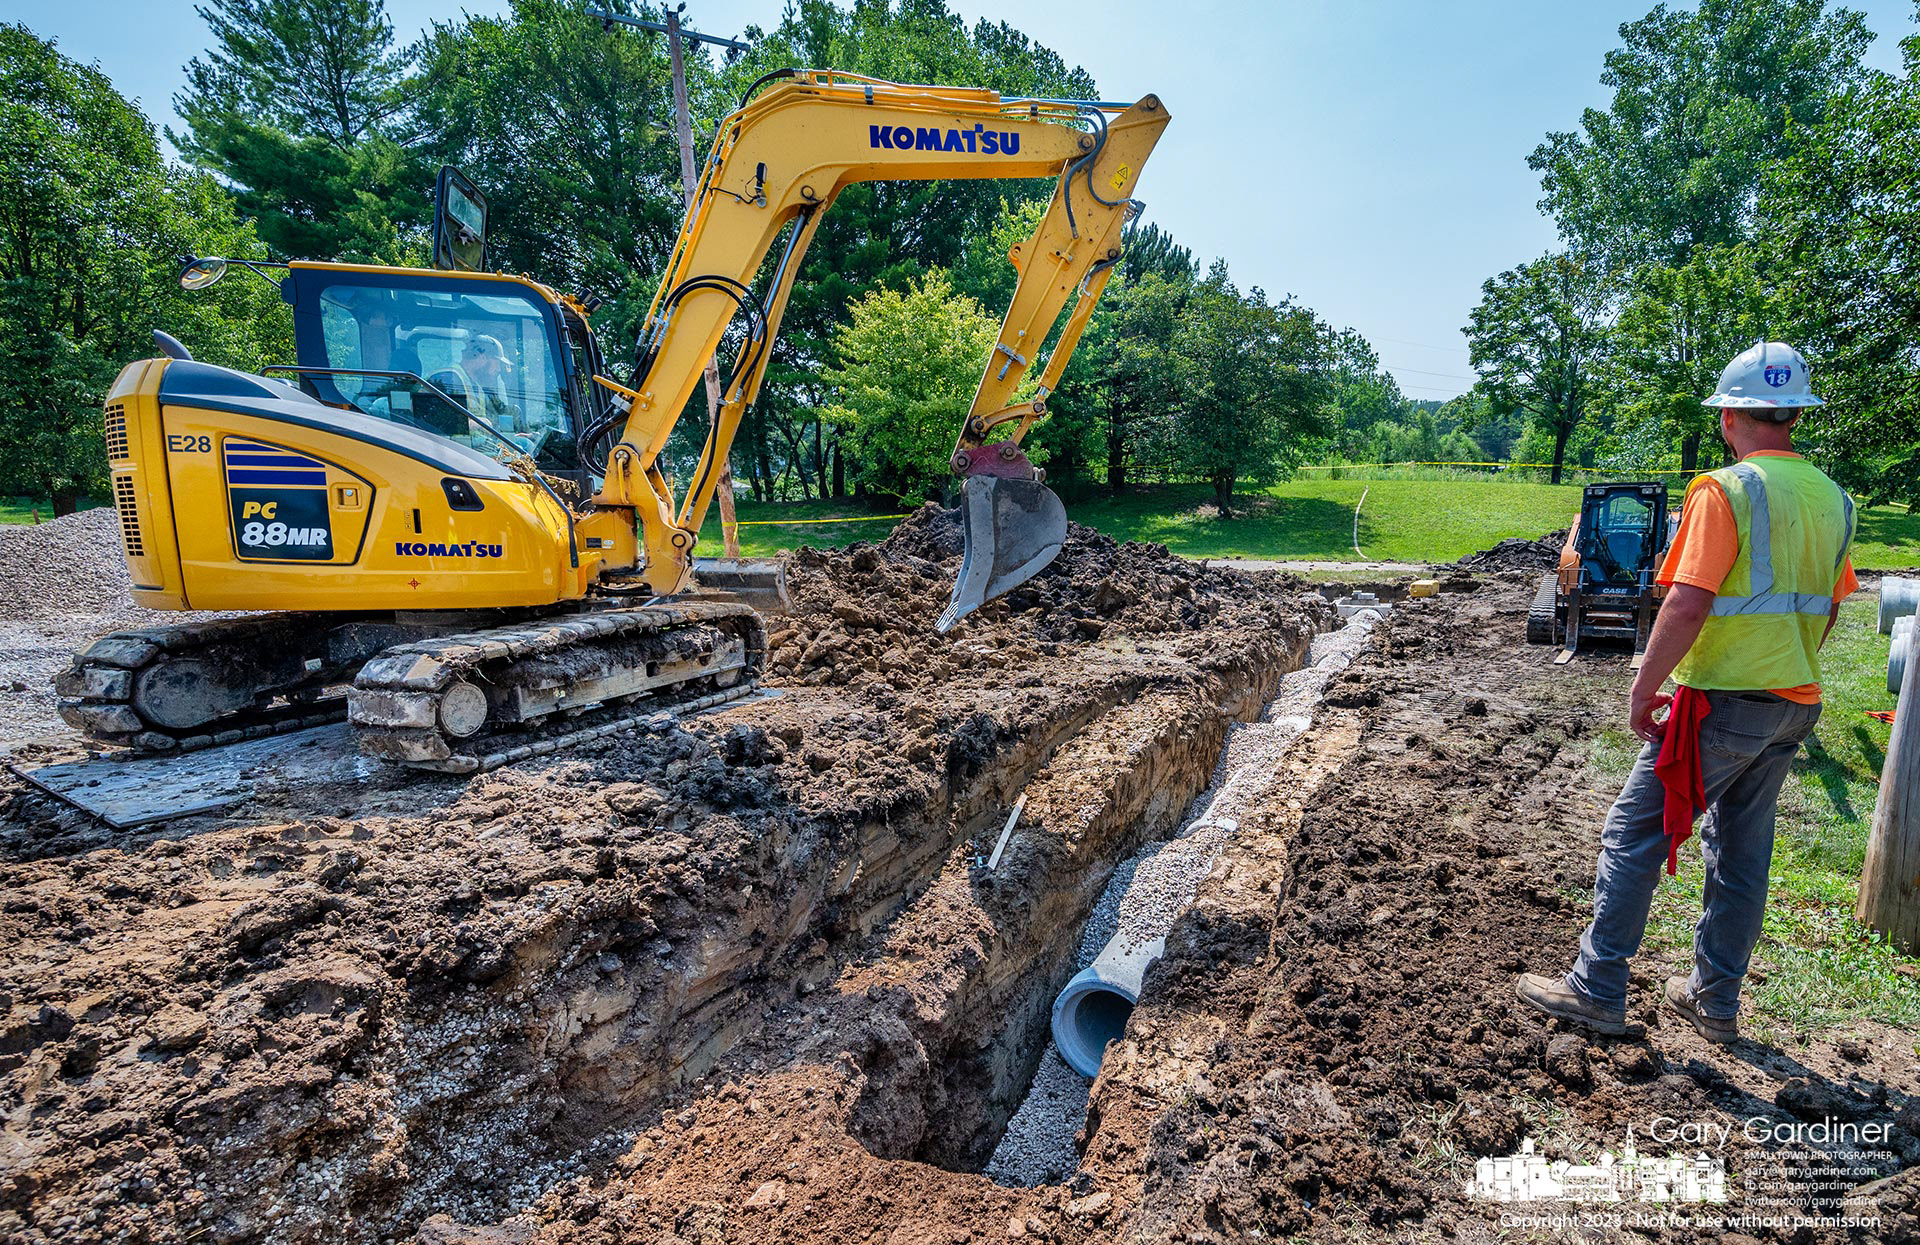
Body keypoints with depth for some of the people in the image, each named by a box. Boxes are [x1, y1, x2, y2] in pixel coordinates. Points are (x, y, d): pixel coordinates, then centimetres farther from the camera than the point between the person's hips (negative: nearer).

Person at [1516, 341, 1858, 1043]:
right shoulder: (1832, 499, 10)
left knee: (1634, 836, 0)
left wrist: (1643, 691, -15)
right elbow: (1828, 608, 17)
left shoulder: (1725, 490, -15)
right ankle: (1715, 1000, 27)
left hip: (1722, 702, -8)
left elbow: (1689, 605, -22)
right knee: (1742, 852, 16)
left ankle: (1596, 990, 7)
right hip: (1795, 707, 8)